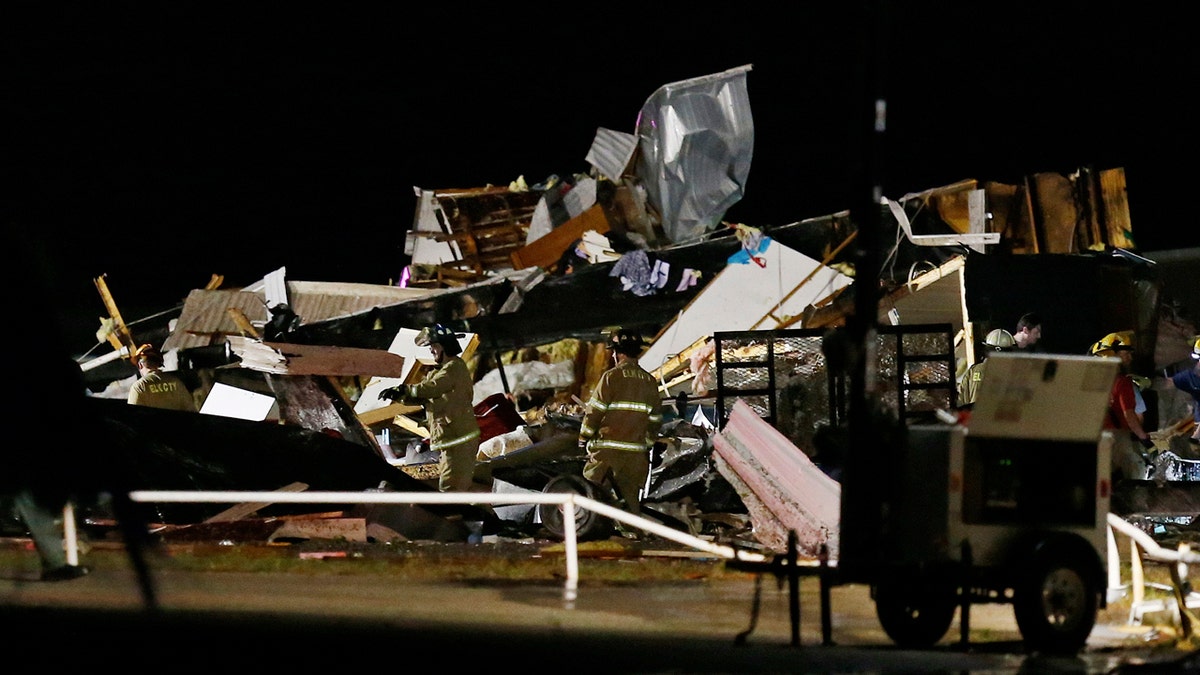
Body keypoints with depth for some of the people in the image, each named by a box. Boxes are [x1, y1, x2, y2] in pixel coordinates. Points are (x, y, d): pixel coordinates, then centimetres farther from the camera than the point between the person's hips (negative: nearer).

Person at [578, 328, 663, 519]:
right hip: (637, 452, 5)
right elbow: (655, 419, 15)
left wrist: (584, 437, 6)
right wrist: (648, 443, 27)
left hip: (607, 452, -5)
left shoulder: (612, 376, -8)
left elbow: (594, 410, -6)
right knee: (631, 496, 9)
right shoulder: (650, 381, 10)